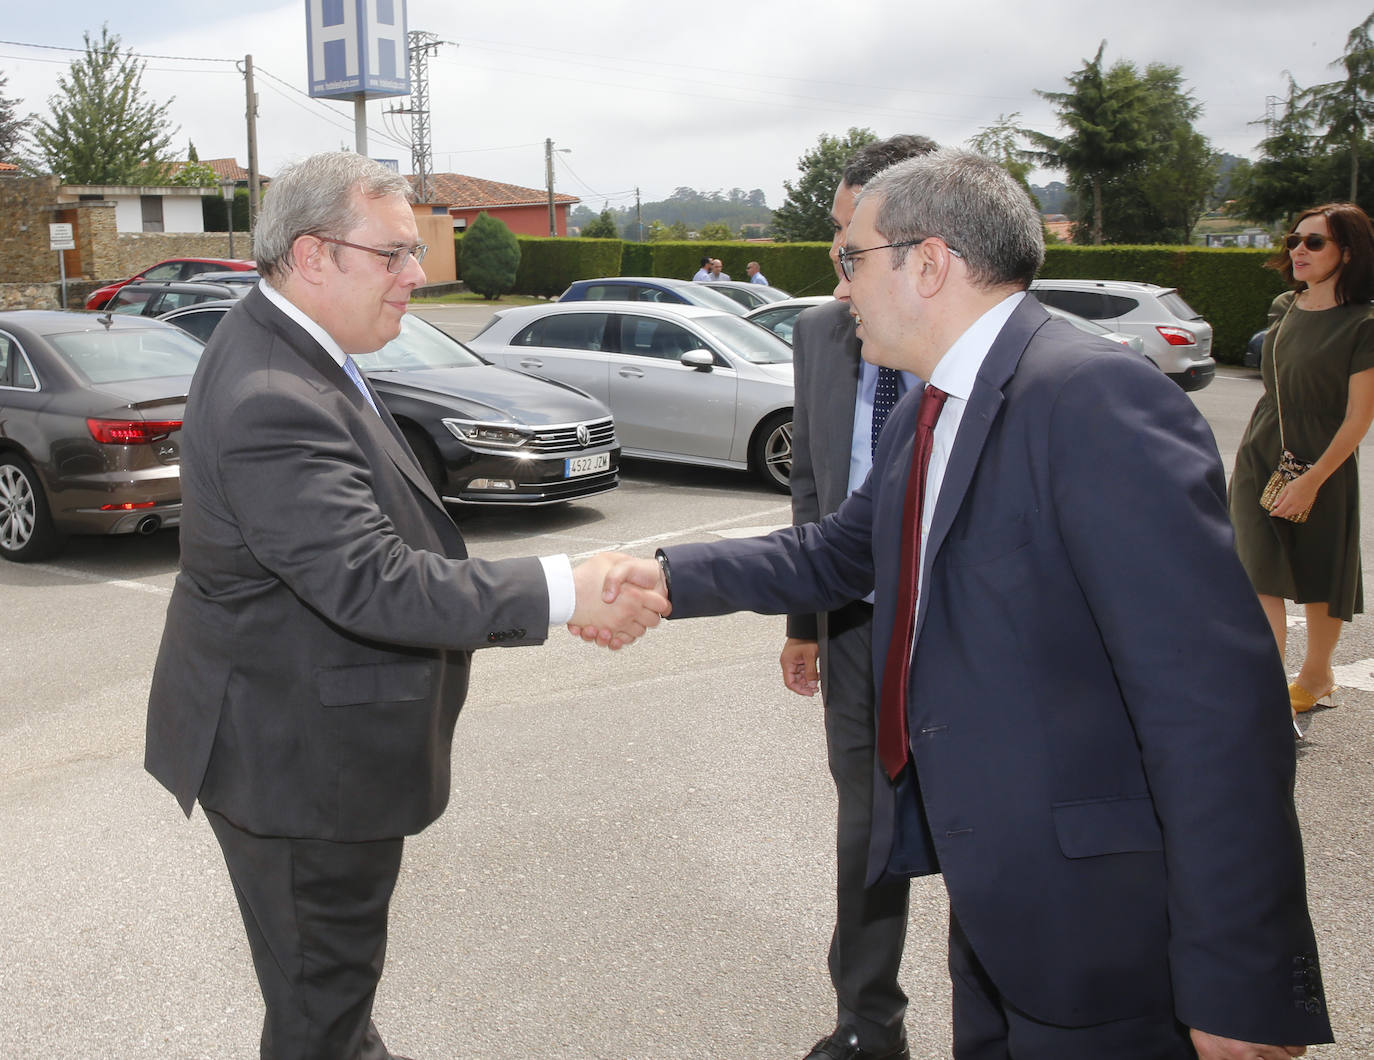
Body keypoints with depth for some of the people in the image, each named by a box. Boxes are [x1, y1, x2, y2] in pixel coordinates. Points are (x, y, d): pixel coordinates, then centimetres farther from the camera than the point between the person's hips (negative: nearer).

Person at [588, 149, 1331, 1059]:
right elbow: (840, 552, 21)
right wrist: (673, 576, 8)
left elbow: (1214, 697, -27)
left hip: (1091, 919, -9)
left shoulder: (1098, 400, -24)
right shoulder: (927, 415, 7)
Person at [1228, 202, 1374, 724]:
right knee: (1261, 578, -5)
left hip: (1322, 467, -4)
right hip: (1259, 460, 4)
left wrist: (1313, 480, -19)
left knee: (1320, 581, 11)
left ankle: (1316, 673, 34)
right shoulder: (1282, 308, 5)